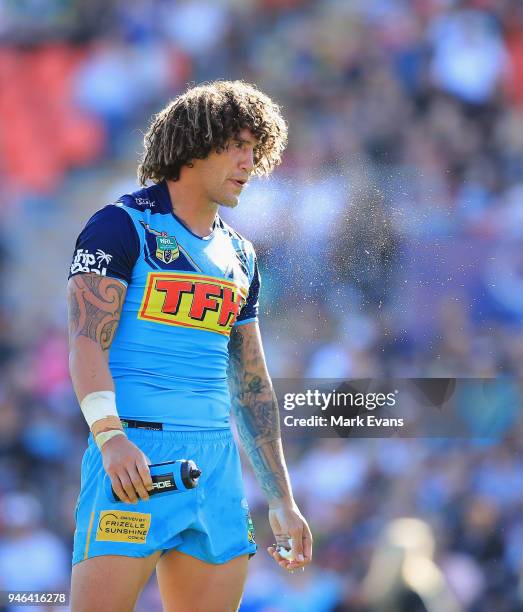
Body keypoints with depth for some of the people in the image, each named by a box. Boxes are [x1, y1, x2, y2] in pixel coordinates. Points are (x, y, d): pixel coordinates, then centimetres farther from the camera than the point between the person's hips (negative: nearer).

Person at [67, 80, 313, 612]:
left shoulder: (240, 257, 20)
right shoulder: (123, 226, 0)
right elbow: (87, 343, -11)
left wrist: (281, 502, 19)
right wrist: (110, 436, -27)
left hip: (217, 465, 7)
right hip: (133, 457, -7)